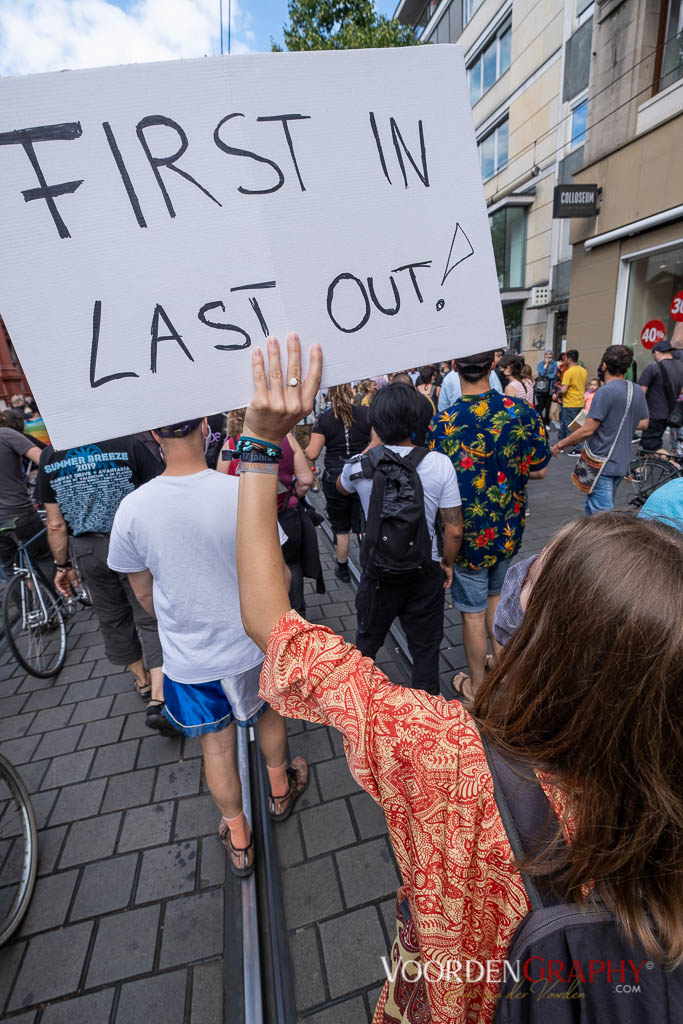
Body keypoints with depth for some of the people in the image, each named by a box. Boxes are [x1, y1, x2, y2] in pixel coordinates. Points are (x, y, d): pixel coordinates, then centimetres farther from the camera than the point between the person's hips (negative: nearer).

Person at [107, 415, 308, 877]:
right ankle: (280, 788, 55)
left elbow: (145, 594, -2)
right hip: (252, 645, 0)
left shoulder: (133, 508, -16)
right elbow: (275, 578, -15)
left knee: (217, 746, 23)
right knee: (268, 713, 30)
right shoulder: (243, 493, -23)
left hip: (187, 656, 1)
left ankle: (239, 840, 44)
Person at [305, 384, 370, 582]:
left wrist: (301, 450, 12)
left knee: (340, 527, 13)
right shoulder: (366, 413, -2)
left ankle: (342, 569, 27)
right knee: (365, 524, 14)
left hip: (335, 478, -1)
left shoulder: (324, 419, -6)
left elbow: (312, 454, -9)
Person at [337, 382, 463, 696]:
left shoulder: (360, 464, -14)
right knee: (425, 648, 20)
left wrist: (372, 447, 9)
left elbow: (341, 487, 11)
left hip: (377, 572, 2)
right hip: (425, 572, -1)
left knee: (366, 641, 26)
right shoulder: (439, 464, -17)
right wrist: (448, 562, 5)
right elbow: (454, 530, -13)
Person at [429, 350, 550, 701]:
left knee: (473, 612, 12)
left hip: (469, 536, -4)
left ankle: (476, 687, 32)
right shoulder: (522, 412, -12)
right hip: (509, 529, 4)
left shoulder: (442, 424, -22)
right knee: (495, 596, 27)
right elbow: (539, 470, -1)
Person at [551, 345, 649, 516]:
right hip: (621, 462, 9)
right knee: (593, 509, 23)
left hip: (602, 465, -9)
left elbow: (587, 430, -20)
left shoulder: (605, 392, -18)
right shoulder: (637, 391, 7)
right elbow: (643, 424, 15)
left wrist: (560, 444, -8)